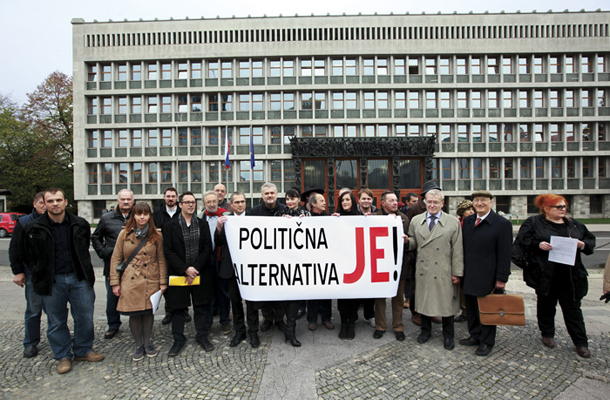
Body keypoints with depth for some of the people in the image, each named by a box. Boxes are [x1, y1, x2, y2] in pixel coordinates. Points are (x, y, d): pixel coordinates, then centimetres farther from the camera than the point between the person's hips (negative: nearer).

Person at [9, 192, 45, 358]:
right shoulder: (23, 223, 2)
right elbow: (14, 249, 3)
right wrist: (17, 271, -2)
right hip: (33, 274, -1)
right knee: (33, 310, 6)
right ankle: (31, 343, 20)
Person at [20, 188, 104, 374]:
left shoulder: (80, 224, 1)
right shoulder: (33, 228, -5)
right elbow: (26, 255, 8)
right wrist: (41, 274, 6)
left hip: (79, 278, 2)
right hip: (52, 282, -1)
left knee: (85, 318, 9)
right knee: (56, 322, 11)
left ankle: (83, 351, 29)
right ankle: (63, 356, 28)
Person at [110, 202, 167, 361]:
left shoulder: (156, 236, 1)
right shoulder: (124, 234, 1)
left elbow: (161, 260, 4)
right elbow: (116, 258, 3)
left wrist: (163, 282, 1)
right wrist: (115, 282, -1)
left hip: (151, 281, 0)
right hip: (130, 282, 0)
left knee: (148, 312, 7)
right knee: (134, 314, 4)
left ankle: (147, 343, 28)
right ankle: (138, 345, 24)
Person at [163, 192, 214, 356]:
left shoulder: (203, 224, 4)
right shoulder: (171, 226, -1)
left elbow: (207, 248, -1)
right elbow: (168, 251, -6)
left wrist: (195, 268, -11)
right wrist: (185, 269, -14)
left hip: (200, 273, 1)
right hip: (178, 273, -1)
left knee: (200, 307, 11)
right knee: (178, 308, 9)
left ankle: (202, 336, 27)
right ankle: (178, 340, 25)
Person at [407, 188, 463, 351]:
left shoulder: (453, 222, -1)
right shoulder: (416, 220, 5)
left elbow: (457, 249, -3)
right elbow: (413, 242, 11)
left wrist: (457, 272, -6)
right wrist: (406, 241, -12)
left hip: (444, 272, -2)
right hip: (423, 270, 2)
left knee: (447, 303, 8)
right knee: (424, 301, 13)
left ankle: (448, 336, 28)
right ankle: (426, 330, 34)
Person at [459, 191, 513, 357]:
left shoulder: (502, 224, -9)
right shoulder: (467, 221, 8)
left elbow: (505, 254, -10)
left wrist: (501, 278, -13)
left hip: (487, 278, -5)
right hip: (468, 276, 5)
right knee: (471, 309, 15)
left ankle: (487, 342, 26)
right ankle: (475, 336, 33)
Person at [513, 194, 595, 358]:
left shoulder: (575, 225, 12)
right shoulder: (533, 223, -2)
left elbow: (591, 240, 16)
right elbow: (521, 240, -6)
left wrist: (582, 245, -5)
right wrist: (538, 244, -20)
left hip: (570, 275, 3)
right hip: (546, 275, -3)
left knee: (573, 308, 10)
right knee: (546, 305, 11)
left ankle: (581, 342, 20)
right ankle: (547, 334, 29)